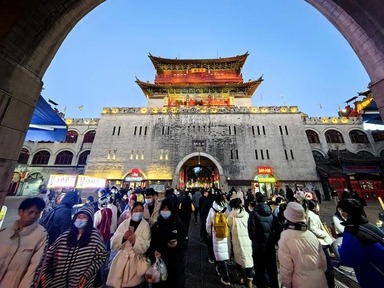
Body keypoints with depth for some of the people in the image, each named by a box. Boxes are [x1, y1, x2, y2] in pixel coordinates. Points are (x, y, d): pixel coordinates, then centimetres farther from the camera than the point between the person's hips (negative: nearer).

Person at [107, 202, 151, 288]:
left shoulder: (145, 225, -7)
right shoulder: (124, 223, 1)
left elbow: (145, 247, -11)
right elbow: (113, 244, -2)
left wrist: (135, 241, -28)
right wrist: (123, 237, -20)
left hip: (136, 261, -2)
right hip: (122, 259, 2)